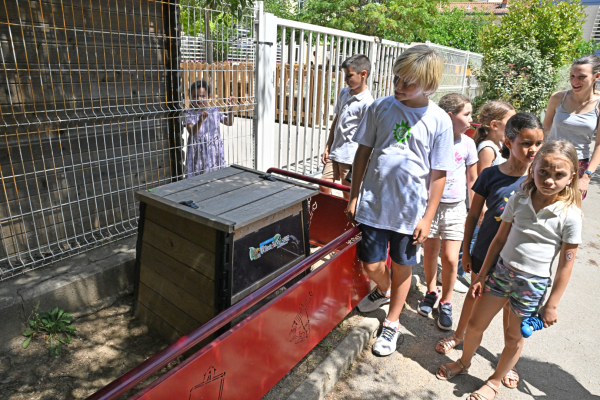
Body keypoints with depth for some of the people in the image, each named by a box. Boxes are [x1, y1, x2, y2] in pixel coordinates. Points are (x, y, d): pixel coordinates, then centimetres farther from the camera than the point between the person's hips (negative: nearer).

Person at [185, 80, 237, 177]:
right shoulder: (189, 114, -7)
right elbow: (192, 132, -21)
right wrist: (200, 121, -39)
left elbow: (229, 122, 12)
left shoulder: (215, 111, 3)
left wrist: (230, 109, -3)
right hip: (198, 153, -2)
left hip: (215, 151, 3)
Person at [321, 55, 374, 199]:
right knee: (324, 186, 7)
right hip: (335, 152, 7)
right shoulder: (343, 93, 9)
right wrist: (327, 147, 13)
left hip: (351, 156, -7)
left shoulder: (367, 102, -14)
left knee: (348, 194, 6)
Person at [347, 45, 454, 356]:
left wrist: (428, 217, -3)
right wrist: (354, 196, 5)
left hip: (411, 209, -1)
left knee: (402, 267, 14)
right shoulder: (381, 107, -2)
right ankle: (383, 290, 43)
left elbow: (438, 174, -2)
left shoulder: (439, 121, -7)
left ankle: (392, 323, 36)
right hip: (373, 203, 2)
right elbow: (363, 152, 5)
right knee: (371, 265, 6)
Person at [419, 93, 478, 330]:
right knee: (430, 253, 12)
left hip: (455, 208, 1)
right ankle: (431, 292, 37)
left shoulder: (467, 144, -2)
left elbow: (472, 180, 7)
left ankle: (446, 303, 21)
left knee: (450, 259, -1)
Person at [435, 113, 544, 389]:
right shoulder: (491, 175, -10)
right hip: (485, 251, 0)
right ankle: (458, 335, 44)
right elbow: (474, 215, -3)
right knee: (475, 294, 20)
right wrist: (466, 251, 0)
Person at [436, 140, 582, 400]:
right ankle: (464, 362, 41)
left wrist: (552, 305, -6)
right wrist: (482, 276, 5)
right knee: (475, 323, 13)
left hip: (532, 283, -3)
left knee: (514, 337, 15)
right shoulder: (518, 200, -6)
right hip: (501, 271, 3)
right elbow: (499, 239, 2)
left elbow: (566, 264, -9)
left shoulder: (570, 215, -15)